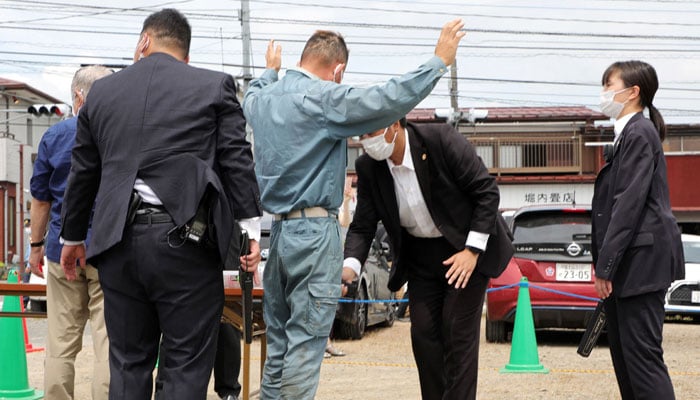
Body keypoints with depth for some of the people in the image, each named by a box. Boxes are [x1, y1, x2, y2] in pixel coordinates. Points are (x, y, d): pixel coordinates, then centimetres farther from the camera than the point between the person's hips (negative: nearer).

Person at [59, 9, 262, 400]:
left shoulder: (102, 91, 12)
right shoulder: (215, 87, 3)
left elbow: (83, 173, 17)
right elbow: (238, 161, -3)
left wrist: (73, 236, 27)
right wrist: (250, 228, 0)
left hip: (119, 241, 3)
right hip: (184, 240, -3)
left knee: (129, 364, 11)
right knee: (187, 367, 0)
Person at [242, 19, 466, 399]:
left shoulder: (262, 99, 11)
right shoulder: (324, 98, -13)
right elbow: (388, 99, -22)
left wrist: (271, 70, 56)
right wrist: (439, 61, -14)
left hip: (277, 230, 8)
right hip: (314, 231, -8)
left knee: (278, 340, 12)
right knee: (306, 340, -6)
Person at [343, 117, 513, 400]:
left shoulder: (441, 140, -23)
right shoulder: (368, 167, -10)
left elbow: (487, 191, -18)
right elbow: (362, 226, -5)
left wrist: (472, 250, -21)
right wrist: (350, 266, -24)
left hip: (466, 249, -5)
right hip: (421, 255, 5)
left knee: (458, 331, -8)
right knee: (423, 332, 1)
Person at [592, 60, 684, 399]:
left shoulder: (639, 133, -12)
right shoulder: (629, 133, 18)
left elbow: (630, 203, -18)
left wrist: (605, 265, -19)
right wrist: (604, 263, 15)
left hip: (640, 258, -10)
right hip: (628, 262, 10)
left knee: (642, 353, -11)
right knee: (624, 354, 11)